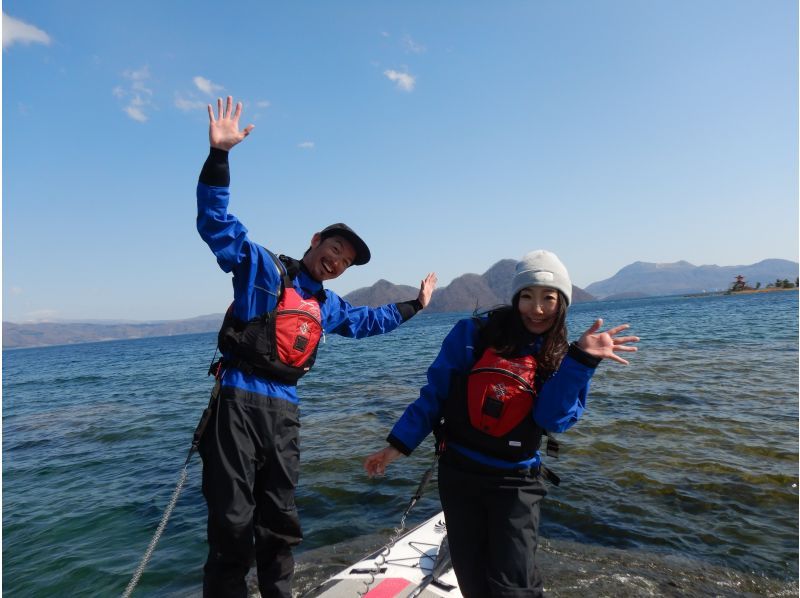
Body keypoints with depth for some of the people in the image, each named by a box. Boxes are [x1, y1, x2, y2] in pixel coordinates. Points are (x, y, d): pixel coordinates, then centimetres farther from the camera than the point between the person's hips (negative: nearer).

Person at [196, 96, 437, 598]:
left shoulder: (327, 306, 19)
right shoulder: (261, 265, 0)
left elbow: (366, 321, 35)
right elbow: (217, 223, -11)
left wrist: (413, 306, 39)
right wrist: (220, 156, -23)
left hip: (284, 409, 6)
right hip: (239, 401, -6)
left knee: (280, 519, 14)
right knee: (233, 519, -4)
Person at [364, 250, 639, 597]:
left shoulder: (560, 360, -2)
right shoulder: (474, 334, -8)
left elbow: (553, 420, -16)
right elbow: (435, 392, -3)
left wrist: (581, 360, -23)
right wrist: (398, 445, -3)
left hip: (515, 482, 0)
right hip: (458, 473, 0)